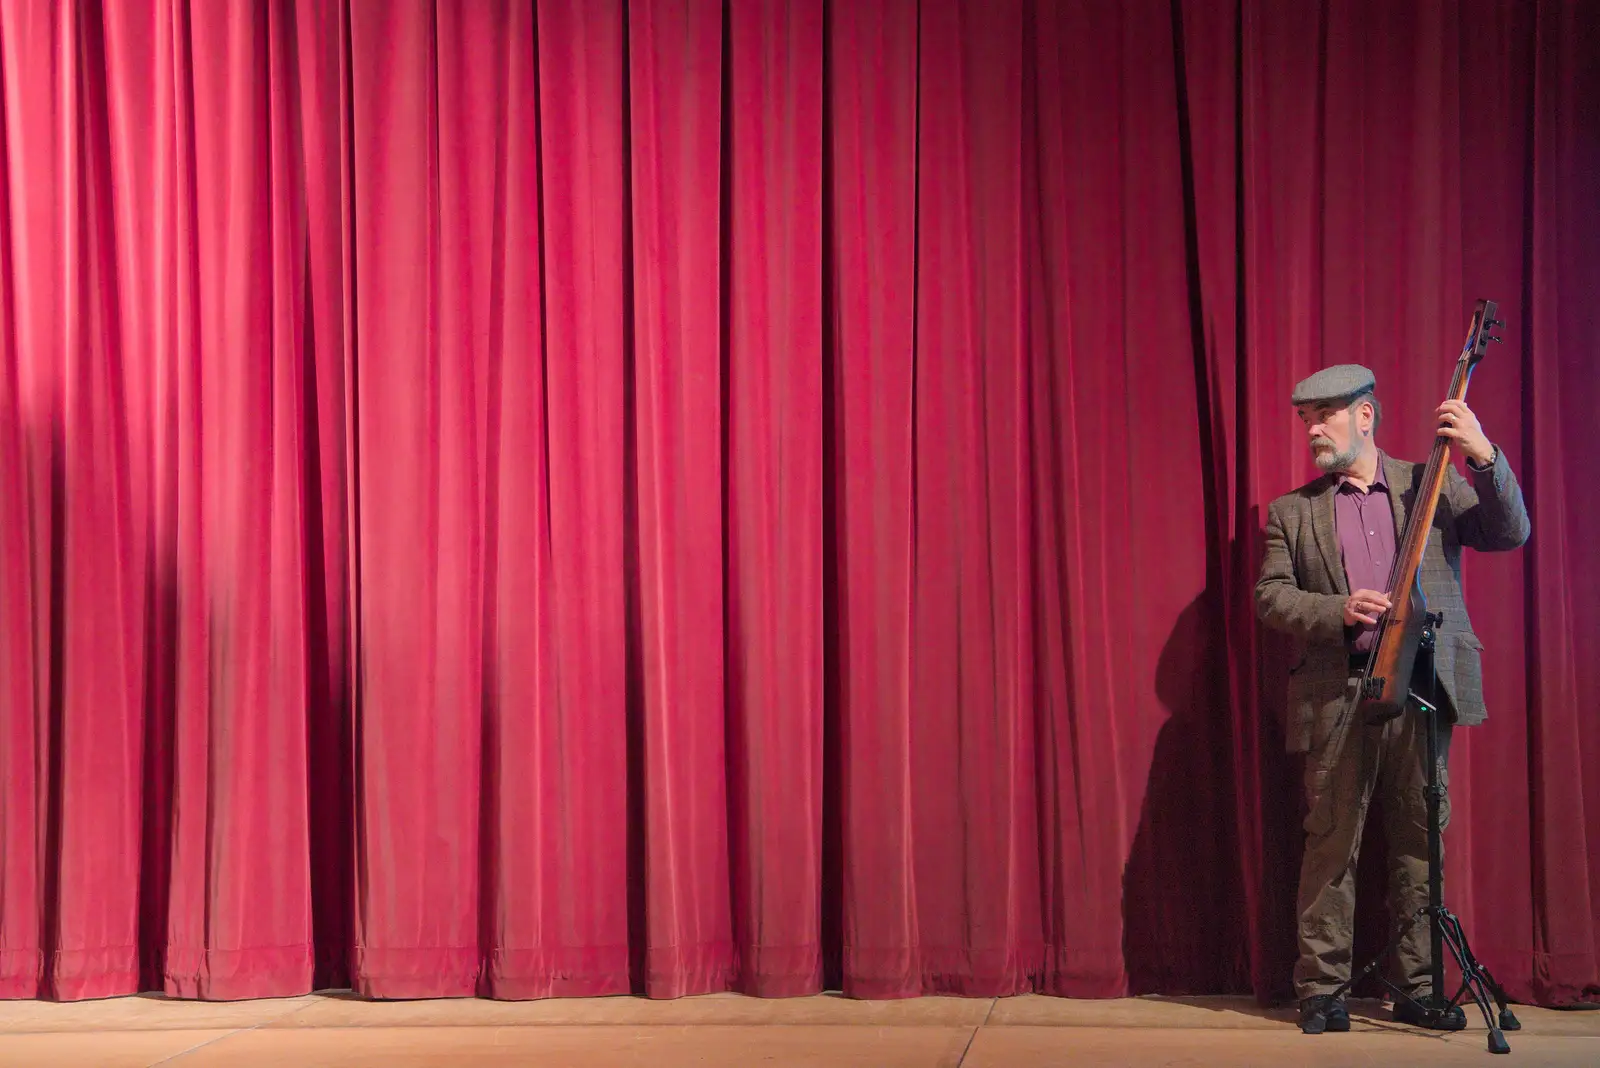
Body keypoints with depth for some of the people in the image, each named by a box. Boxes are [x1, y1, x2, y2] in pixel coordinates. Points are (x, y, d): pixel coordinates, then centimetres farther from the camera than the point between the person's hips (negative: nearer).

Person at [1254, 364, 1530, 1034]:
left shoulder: (1434, 486, 9)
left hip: (1425, 684, 0)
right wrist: (1337, 611, -12)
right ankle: (1321, 990, 5)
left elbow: (1510, 534, 0)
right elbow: (1269, 598, 5)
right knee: (1332, 841, -2)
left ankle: (1416, 988, 13)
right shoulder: (1292, 512, 10)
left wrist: (1484, 457, -14)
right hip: (1338, 694, 0)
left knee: (1420, 839, 4)